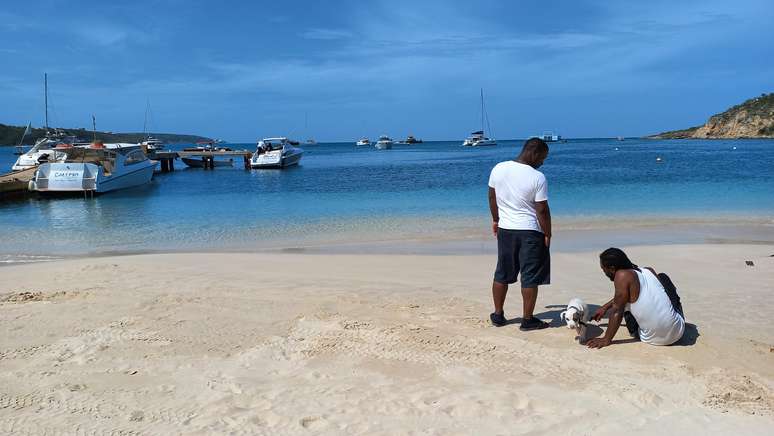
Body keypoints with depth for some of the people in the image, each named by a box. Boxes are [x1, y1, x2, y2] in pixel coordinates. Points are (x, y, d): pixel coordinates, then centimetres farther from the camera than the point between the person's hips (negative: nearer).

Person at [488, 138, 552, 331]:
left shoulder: (498, 169, -2)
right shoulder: (537, 177, -16)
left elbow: (492, 197, 9)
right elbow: (542, 210, -14)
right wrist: (547, 234, -3)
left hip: (505, 229, 5)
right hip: (530, 231, -5)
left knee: (502, 274, 16)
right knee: (530, 277, 5)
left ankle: (498, 315, 24)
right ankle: (528, 320, 11)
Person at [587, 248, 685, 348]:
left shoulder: (622, 276, -15)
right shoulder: (649, 270, 5)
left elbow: (617, 311, -13)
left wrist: (607, 339, -7)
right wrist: (605, 307, 32)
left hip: (654, 339, -5)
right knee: (663, 277, 23)